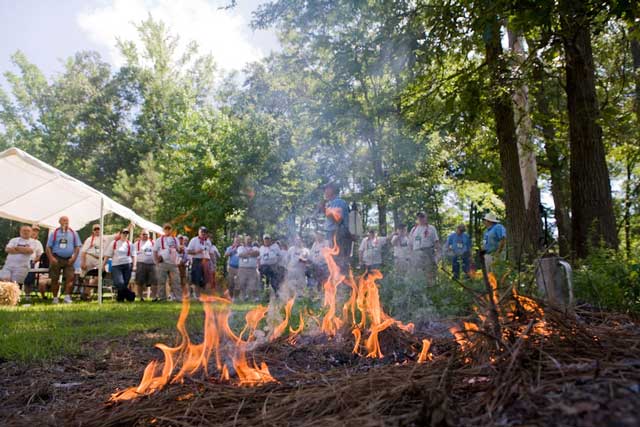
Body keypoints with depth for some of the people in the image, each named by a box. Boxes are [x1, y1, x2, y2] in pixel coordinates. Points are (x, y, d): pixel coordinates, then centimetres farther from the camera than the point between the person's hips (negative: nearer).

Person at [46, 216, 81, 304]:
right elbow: (48, 247, 4)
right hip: (56, 259, -1)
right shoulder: (54, 233, 6)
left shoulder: (73, 233, 10)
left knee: (70, 277, -11)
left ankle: (67, 296, -9)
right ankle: (55, 298, 11)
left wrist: (74, 258, -3)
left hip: (68, 259, 1)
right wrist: (51, 258, -8)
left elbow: (77, 247, 9)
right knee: (54, 279, 2)